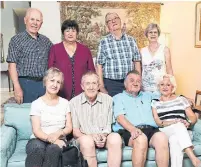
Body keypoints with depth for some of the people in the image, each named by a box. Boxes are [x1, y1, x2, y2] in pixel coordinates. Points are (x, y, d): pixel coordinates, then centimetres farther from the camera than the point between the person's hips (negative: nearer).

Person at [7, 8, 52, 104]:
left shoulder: (46, 41, 13)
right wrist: (17, 87, -13)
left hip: (44, 84, 4)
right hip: (26, 83, -3)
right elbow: (12, 65, -5)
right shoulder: (16, 40, 1)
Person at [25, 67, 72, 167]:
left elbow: (69, 127, 7)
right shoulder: (36, 103, 2)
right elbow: (36, 130, -6)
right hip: (38, 140, -1)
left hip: (58, 140, 2)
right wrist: (50, 139, -24)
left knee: (54, 148, -34)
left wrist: (58, 133, -15)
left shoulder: (64, 103, 11)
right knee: (38, 147, -36)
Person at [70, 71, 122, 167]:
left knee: (115, 137, -30)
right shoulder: (74, 102, 0)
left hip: (104, 138, 2)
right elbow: (74, 130, -1)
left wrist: (104, 135, -17)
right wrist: (91, 136, -18)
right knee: (87, 140, -35)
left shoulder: (108, 99, 4)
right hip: (84, 137, -1)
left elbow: (109, 125, 5)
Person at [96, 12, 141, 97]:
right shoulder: (104, 42, -1)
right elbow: (99, 65, -2)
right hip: (111, 83, -2)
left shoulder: (131, 40, 7)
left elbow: (137, 62, 10)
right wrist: (101, 87, -6)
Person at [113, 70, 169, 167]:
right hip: (129, 131, -3)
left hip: (151, 129, 4)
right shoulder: (118, 97, 17)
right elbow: (120, 117, 1)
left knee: (162, 137, -31)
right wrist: (133, 129, -19)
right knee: (141, 138, -37)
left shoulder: (148, 95, 32)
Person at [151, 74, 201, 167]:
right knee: (179, 126, -36)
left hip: (182, 130, 1)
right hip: (164, 131, -1)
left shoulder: (181, 99, 18)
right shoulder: (154, 103, 15)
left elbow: (193, 117, 13)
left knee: (175, 140, -37)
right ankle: (194, 159, -48)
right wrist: (171, 122, -17)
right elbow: (156, 121, 2)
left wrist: (188, 123, -11)